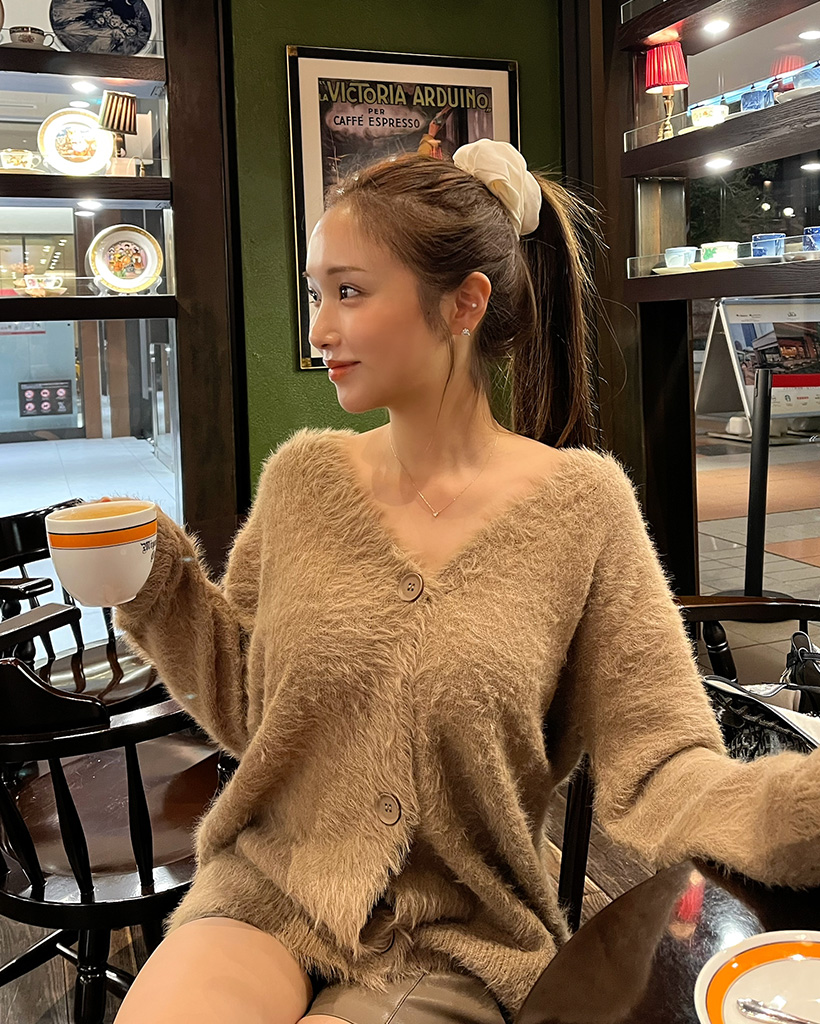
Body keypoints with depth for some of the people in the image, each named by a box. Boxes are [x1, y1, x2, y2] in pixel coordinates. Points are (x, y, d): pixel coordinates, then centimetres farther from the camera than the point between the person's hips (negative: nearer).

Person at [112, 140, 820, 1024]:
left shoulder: (581, 504, -10)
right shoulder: (302, 477, -2)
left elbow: (654, 768, -12)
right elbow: (240, 704, 7)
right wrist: (155, 578, -7)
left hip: (455, 940, -2)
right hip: (263, 889, 3)